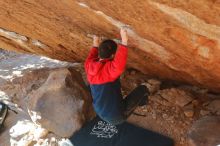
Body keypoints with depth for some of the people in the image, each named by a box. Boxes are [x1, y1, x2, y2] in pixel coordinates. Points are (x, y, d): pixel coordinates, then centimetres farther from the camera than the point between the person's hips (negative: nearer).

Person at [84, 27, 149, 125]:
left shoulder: (89, 65, -7)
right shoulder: (109, 68, -27)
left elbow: (91, 58, 16)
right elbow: (119, 65, -49)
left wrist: (95, 45, 27)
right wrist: (124, 41, -48)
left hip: (100, 113, 7)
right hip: (117, 117, -6)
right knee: (143, 89, 5)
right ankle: (140, 101, 39)